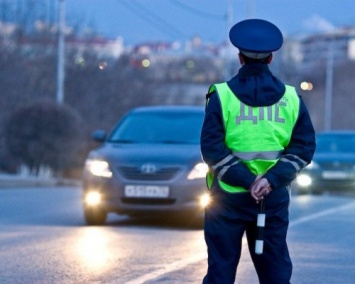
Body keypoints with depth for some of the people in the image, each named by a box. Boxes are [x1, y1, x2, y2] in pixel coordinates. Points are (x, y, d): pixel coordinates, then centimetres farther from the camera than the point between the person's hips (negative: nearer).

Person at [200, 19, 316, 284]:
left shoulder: (222, 95, -5)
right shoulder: (291, 98, 3)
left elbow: (212, 148, -13)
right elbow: (304, 147, -3)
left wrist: (246, 180, -14)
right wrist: (272, 179, -11)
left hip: (228, 196, -2)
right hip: (275, 198, 2)